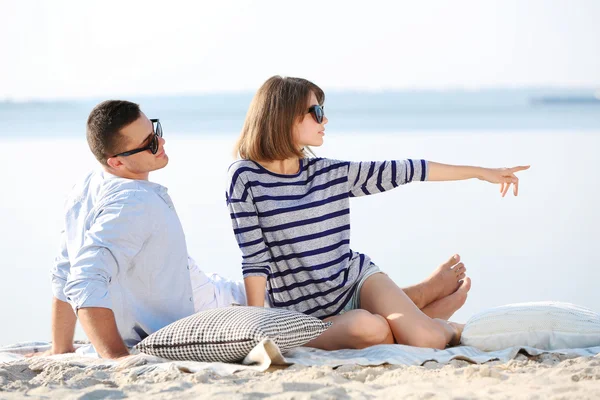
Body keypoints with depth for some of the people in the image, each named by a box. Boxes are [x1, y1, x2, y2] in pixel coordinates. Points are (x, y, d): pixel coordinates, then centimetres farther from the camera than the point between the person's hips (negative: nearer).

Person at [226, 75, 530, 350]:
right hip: (308, 313, -4)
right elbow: (255, 260, -8)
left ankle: (445, 327, 15)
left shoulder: (331, 173, 6)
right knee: (370, 327, -34)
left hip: (357, 279, 4)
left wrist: (480, 172, 12)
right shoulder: (246, 178, -7)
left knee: (427, 339, -21)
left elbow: (401, 171, 9)